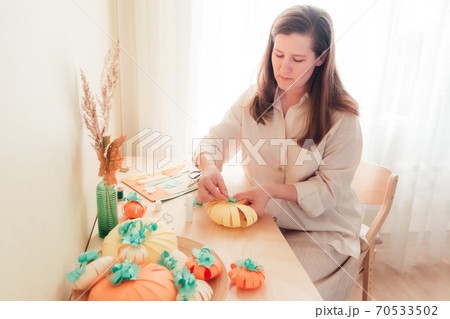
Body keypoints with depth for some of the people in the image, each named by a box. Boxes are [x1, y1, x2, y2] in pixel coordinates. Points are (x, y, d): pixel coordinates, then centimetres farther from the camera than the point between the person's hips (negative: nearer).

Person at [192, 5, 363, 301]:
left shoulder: (341, 117, -14)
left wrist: (273, 190, -26)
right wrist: (208, 168, -26)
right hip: (263, 218, 3)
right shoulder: (254, 98, -1)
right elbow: (215, 140, -3)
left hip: (322, 231, -2)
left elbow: (331, 188, -13)